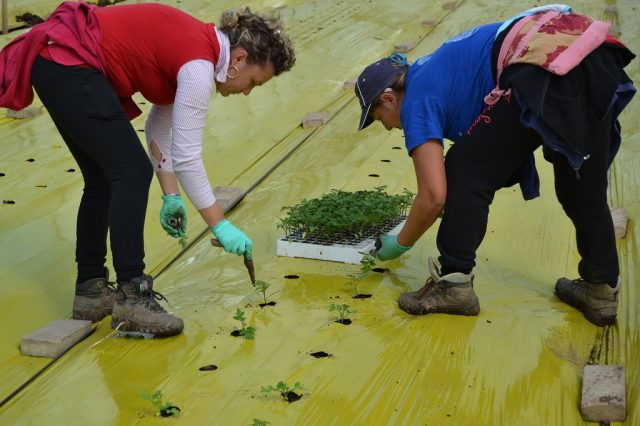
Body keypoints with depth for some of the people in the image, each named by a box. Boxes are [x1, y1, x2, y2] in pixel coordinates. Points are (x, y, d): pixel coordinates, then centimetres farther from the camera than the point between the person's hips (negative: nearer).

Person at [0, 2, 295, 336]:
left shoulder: (194, 45, 12)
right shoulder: (199, 64, -16)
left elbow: (160, 128, 17)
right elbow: (187, 157, -17)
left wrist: (171, 197, 15)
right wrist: (221, 226, -10)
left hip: (56, 61, 10)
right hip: (67, 61, -10)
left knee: (104, 179, 13)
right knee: (132, 173, -10)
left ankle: (90, 290, 19)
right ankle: (130, 298, -8)